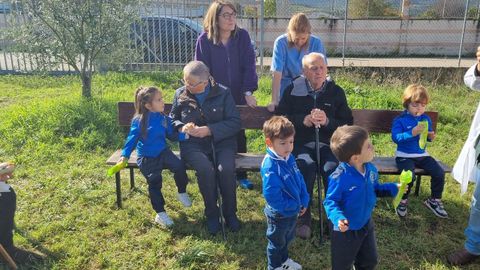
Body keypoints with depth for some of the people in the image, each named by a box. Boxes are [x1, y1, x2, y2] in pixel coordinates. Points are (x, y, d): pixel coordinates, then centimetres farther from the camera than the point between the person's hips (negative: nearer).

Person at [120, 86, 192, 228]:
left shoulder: (164, 118, -1)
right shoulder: (139, 121, -12)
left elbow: (172, 135, 4)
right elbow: (132, 139, -8)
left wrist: (184, 135, -13)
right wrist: (125, 155, -16)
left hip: (163, 152, 3)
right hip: (146, 157, -3)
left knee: (179, 166, -22)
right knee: (155, 182, -12)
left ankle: (182, 193, 5)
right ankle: (160, 214, 3)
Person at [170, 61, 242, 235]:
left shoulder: (223, 93, -1)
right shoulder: (180, 94, 5)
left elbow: (235, 122, -5)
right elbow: (172, 118, 18)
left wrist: (209, 130, -17)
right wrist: (181, 127, -6)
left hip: (221, 141, 0)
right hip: (193, 144, 1)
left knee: (226, 169, -30)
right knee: (206, 170, -31)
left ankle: (230, 213, -3)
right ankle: (212, 214, -6)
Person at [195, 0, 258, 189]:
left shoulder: (242, 36, -7)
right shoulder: (204, 39, -10)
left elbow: (249, 66, -7)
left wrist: (248, 92, -14)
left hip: (239, 97, 1)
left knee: (239, 135, 12)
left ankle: (241, 174, 28)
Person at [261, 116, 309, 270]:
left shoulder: (289, 158, -5)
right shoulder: (270, 166, -32)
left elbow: (299, 180, 5)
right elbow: (271, 195, -33)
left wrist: (304, 201, -2)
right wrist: (293, 206, -22)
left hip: (293, 211, 8)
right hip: (279, 214, -8)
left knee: (287, 239, 30)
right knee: (276, 242, 17)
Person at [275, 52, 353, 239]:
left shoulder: (336, 92, 10)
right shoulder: (293, 90, 6)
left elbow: (348, 123, 8)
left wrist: (327, 121, -12)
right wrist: (304, 120, -12)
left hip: (327, 144, 2)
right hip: (300, 144, -1)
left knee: (333, 168, -30)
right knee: (306, 166, -33)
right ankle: (304, 218, -17)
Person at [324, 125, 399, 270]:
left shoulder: (371, 169, -9)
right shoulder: (340, 177, -33)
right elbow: (330, 202, -26)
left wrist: (393, 188, -3)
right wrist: (338, 218, -42)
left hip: (366, 225, 7)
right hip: (345, 230, -7)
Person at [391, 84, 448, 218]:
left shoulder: (426, 119, 7)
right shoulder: (400, 120, -11)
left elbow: (427, 135, 18)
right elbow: (395, 137, -21)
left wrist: (430, 136, -7)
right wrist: (412, 133, -33)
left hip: (422, 154, 6)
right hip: (404, 155, -6)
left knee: (439, 173, -7)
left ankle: (434, 200, 16)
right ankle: (402, 201, -1)